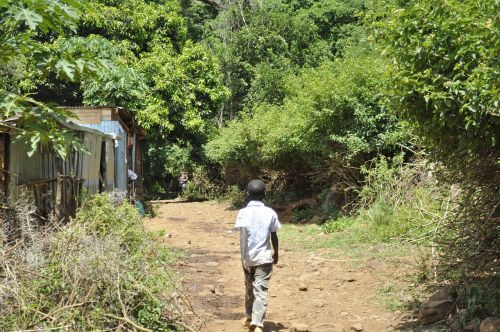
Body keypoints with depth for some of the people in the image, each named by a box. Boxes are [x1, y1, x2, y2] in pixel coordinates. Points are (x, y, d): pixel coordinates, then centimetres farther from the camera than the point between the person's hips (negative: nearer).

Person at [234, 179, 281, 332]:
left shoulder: (243, 212, -6)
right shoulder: (270, 213, -1)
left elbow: (243, 237, -13)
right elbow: (274, 236, 7)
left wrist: (243, 259, -12)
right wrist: (276, 253, 21)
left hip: (249, 257, 1)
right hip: (264, 257, -1)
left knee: (249, 288, 20)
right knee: (261, 291, -4)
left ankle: (249, 318, 37)